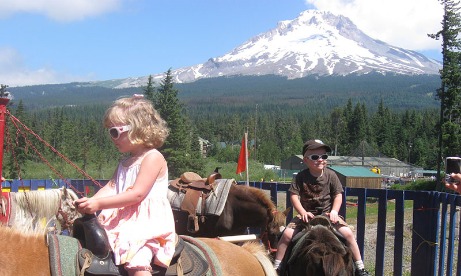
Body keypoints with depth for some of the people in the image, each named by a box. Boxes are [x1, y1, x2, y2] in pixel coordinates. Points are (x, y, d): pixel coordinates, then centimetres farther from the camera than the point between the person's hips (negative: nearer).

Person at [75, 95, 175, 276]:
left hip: (147, 222, -9)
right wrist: (90, 202, -10)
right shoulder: (125, 161, 20)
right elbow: (111, 187, 10)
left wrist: (99, 203, -21)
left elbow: (137, 194, -19)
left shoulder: (153, 157, -9)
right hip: (124, 219, 9)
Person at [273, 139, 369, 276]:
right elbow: (294, 195, -8)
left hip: (327, 213, 0)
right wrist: (303, 212, -20)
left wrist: (334, 211, -15)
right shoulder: (301, 177, -6)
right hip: (306, 214, 0)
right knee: (287, 233, -18)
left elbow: (338, 195, -1)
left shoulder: (331, 175, -3)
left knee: (348, 232, -17)